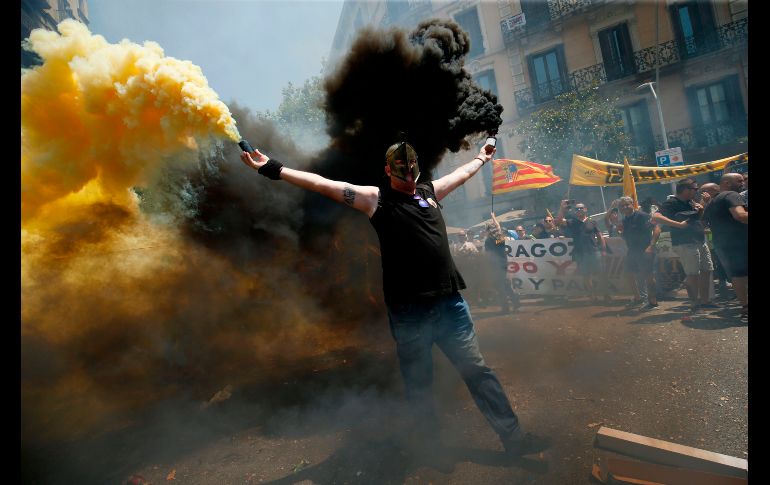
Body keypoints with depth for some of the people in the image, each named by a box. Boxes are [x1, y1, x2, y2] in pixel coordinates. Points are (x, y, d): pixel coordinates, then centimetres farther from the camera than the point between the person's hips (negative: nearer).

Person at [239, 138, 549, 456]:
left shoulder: (429, 191, 15)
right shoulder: (376, 198, 1)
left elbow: (461, 174, 35)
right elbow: (322, 184, -4)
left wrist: (481, 157, 51)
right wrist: (272, 169, -8)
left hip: (450, 303, 4)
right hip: (409, 312, -4)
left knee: (478, 371, 12)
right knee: (418, 385, 11)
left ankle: (513, 436, 26)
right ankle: (435, 446, 33)